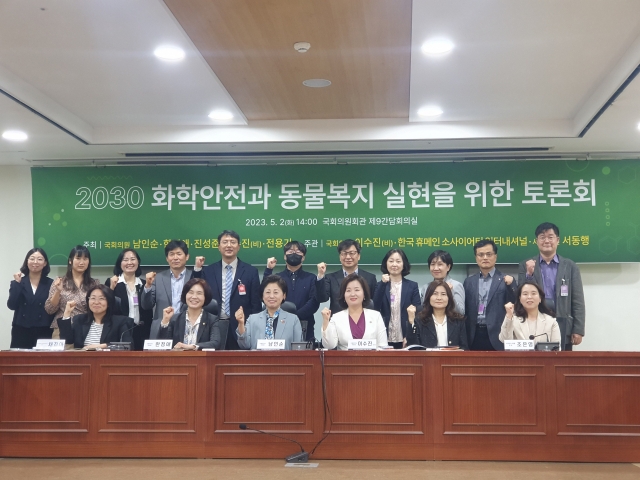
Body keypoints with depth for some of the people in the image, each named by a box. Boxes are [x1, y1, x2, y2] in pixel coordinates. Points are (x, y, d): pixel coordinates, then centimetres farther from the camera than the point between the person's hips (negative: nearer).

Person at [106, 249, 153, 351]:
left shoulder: (144, 284, 10)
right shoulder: (111, 282, 1)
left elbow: (149, 313, 12)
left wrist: (148, 335, 8)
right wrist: (112, 288, -16)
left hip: (141, 334, 3)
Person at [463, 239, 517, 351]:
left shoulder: (505, 281, 3)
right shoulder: (469, 281, 13)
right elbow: (465, 309, 13)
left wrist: (510, 285, -19)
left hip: (497, 337, -3)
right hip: (474, 336, 3)